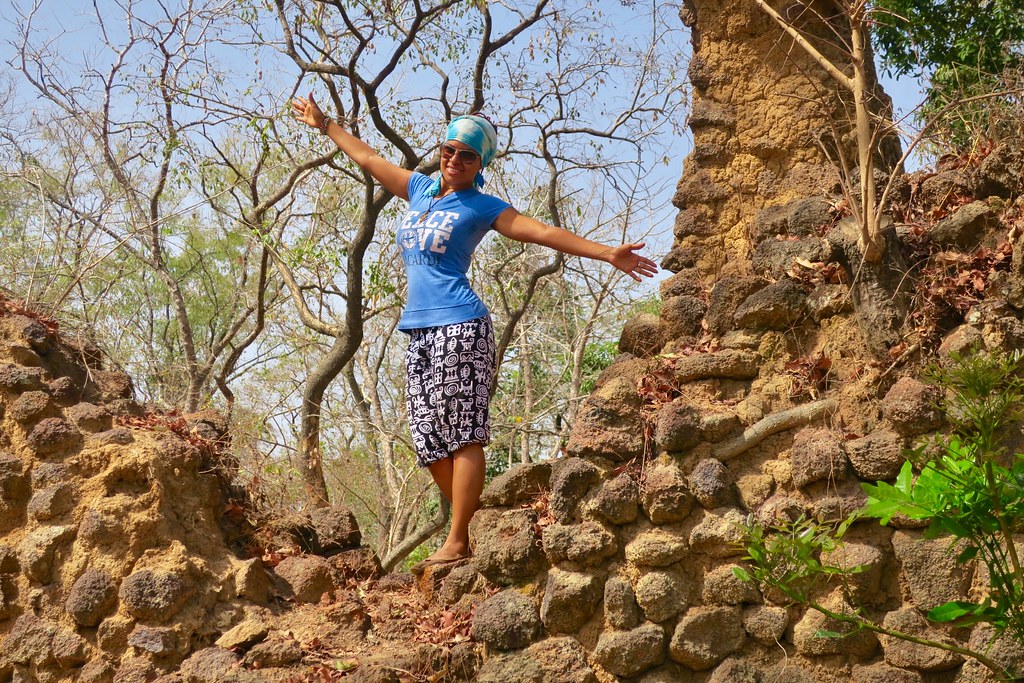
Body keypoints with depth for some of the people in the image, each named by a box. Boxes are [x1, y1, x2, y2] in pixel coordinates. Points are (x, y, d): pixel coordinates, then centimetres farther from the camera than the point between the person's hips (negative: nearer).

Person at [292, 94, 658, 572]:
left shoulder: (482, 207, 3)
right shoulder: (420, 190, 19)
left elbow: (544, 233, -3)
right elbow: (367, 158, 31)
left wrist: (608, 254, -9)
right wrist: (323, 124, 41)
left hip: (460, 327, -7)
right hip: (418, 331, 7)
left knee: (463, 434, -9)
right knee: (429, 439, 3)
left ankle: (456, 541, -10)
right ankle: (464, 531, 11)